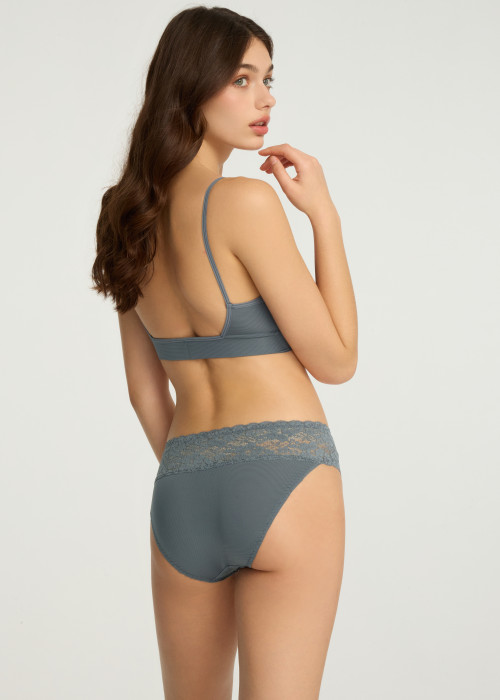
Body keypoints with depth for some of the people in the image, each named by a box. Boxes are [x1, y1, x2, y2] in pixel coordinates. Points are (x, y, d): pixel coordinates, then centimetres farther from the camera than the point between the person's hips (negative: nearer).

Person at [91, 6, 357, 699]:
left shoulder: (135, 217, 8)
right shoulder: (246, 201, -14)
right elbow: (336, 360, -9)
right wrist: (324, 215, -4)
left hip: (181, 493, 7)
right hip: (282, 480, -7)